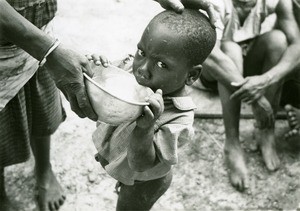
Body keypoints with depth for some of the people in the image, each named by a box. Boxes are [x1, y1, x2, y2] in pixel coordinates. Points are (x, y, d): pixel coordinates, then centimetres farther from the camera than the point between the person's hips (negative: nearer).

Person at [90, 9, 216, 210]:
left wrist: (145, 129, -52)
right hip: (112, 154, 4)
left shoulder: (178, 119, -38)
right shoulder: (130, 67, -25)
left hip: (142, 181, -4)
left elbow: (140, 164, -33)